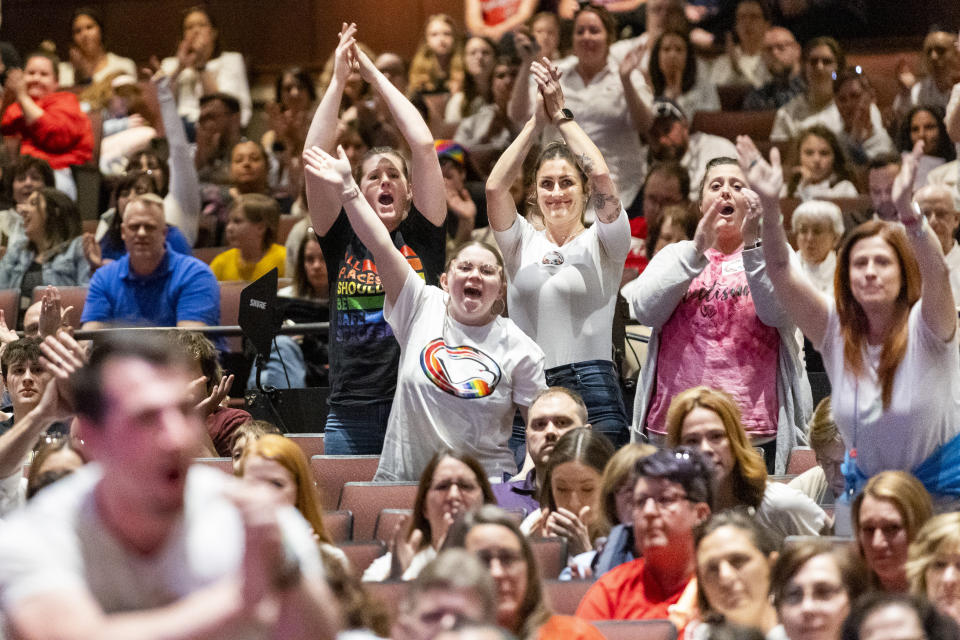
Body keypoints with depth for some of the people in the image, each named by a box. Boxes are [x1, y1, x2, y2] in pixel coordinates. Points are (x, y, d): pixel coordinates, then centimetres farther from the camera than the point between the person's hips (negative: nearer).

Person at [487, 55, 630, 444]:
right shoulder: (523, 244, 14)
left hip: (592, 396, -2)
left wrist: (561, 116, -1)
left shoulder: (601, 244, 7)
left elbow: (602, 177, -9)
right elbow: (495, 187, -2)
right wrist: (537, 121, -2)